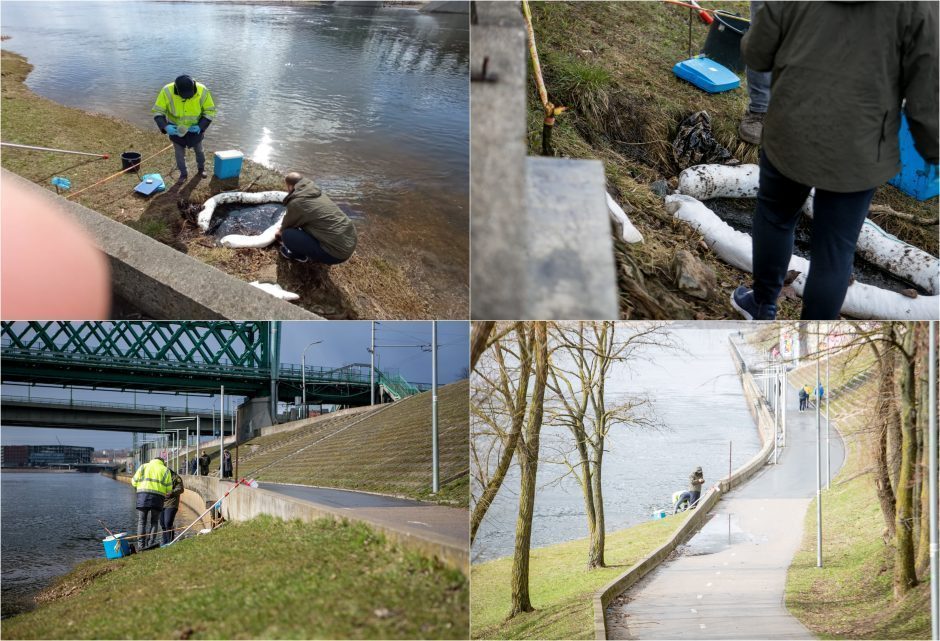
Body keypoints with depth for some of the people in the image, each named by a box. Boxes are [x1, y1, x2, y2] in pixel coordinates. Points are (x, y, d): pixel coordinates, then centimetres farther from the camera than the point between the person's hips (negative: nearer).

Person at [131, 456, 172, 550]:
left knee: (141, 522, 5)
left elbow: (134, 481, 11)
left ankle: (141, 545, 0)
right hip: (158, 498, 0)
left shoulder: (144, 467, 13)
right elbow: (169, 489, 8)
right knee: (154, 522, 8)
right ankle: (151, 543, -1)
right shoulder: (165, 470, 13)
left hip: (143, 496, 0)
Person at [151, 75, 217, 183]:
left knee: (199, 150, 22)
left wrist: (201, 126, -29)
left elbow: (210, 111, -17)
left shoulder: (202, 91, -30)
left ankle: (201, 168, 50)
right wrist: (165, 126, -41)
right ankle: (183, 174, 38)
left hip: (195, 127, 1)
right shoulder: (167, 92, -32)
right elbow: (157, 111, -25)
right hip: (176, 128, -1)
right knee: (179, 152, 14)